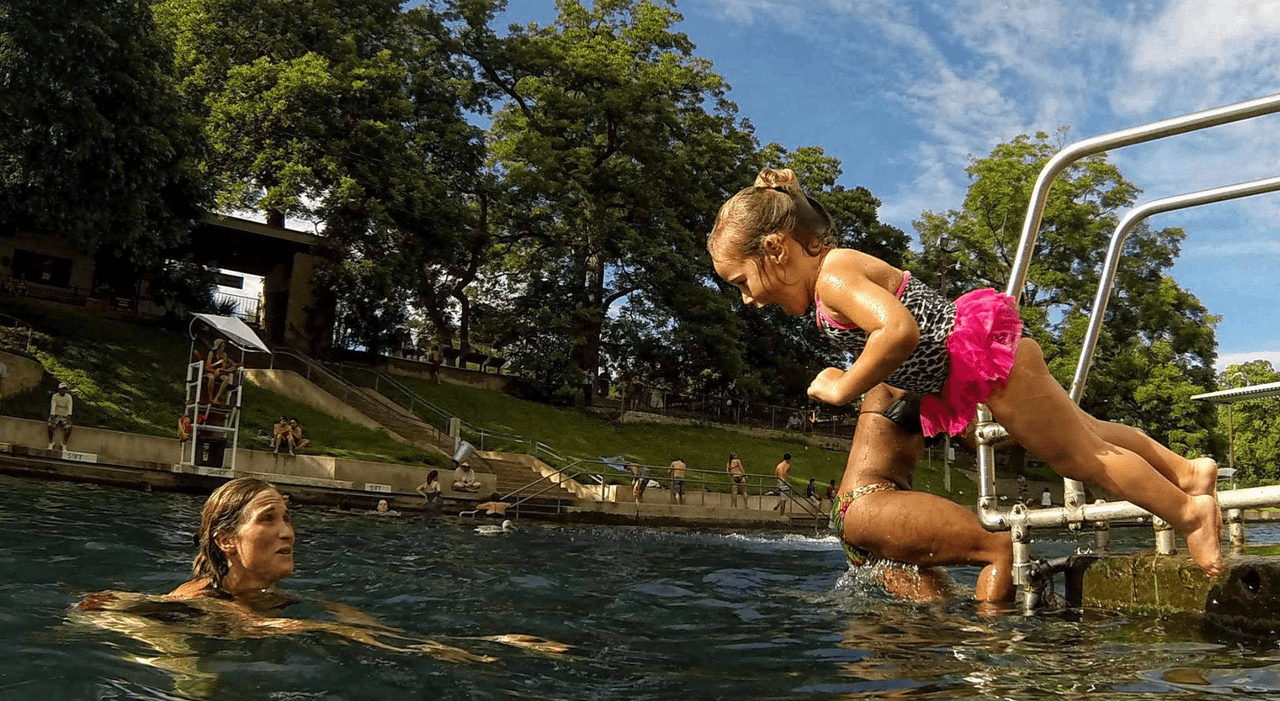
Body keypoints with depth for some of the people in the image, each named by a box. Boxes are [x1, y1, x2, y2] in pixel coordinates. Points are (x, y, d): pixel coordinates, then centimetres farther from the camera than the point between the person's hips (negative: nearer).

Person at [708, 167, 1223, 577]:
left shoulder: (833, 274, -21)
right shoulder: (842, 271, 10)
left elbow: (900, 331, -37)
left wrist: (842, 388, -24)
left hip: (986, 356, -10)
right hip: (977, 369, 10)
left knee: (1085, 458, 5)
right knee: (1085, 435, 23)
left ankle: (1190, 512, 19)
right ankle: (1187, 471, 36)